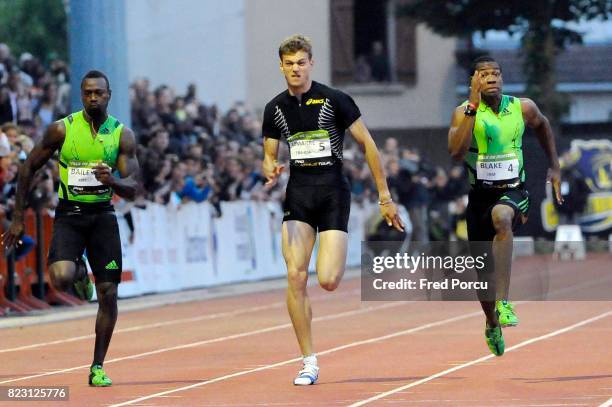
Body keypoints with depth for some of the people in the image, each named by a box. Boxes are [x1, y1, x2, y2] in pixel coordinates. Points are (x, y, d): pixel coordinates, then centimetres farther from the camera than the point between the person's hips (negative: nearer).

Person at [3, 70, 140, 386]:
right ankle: (79, 272, 13)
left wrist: (112, 181, -28)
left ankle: (98, 367, 12)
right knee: (61, 278, -26)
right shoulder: (62, 129, -5)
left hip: (103, 216, 1)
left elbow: (132, 189, -4)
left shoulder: (123, 135, -2)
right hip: (69, 214, -1)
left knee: (108, 295, -2)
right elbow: (28, 168, 4)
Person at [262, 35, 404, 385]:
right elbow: (269, 157, 16)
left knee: (328, 281, -14)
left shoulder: (334, 100, -6)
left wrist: (385, 197, -3)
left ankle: (338, 261, 27)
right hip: (298, 195, 3)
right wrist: (271, 171, -10)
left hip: (333, 192, -3)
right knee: (295, 277, -11)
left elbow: (368, 145, -2)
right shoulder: (276, 109, 7)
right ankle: (309, 362, -2)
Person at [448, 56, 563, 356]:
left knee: (501, 217, -38)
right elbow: (456, 152, -27)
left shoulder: (523, 108, -2)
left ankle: (503, 303, -42)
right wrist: (473, 106, -30)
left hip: (513, 192, -1)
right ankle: (492, 325, 41)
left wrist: (554, 167, 21)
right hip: (480, 195, 1)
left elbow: (542, 125, 22)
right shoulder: (464, 113, -9)